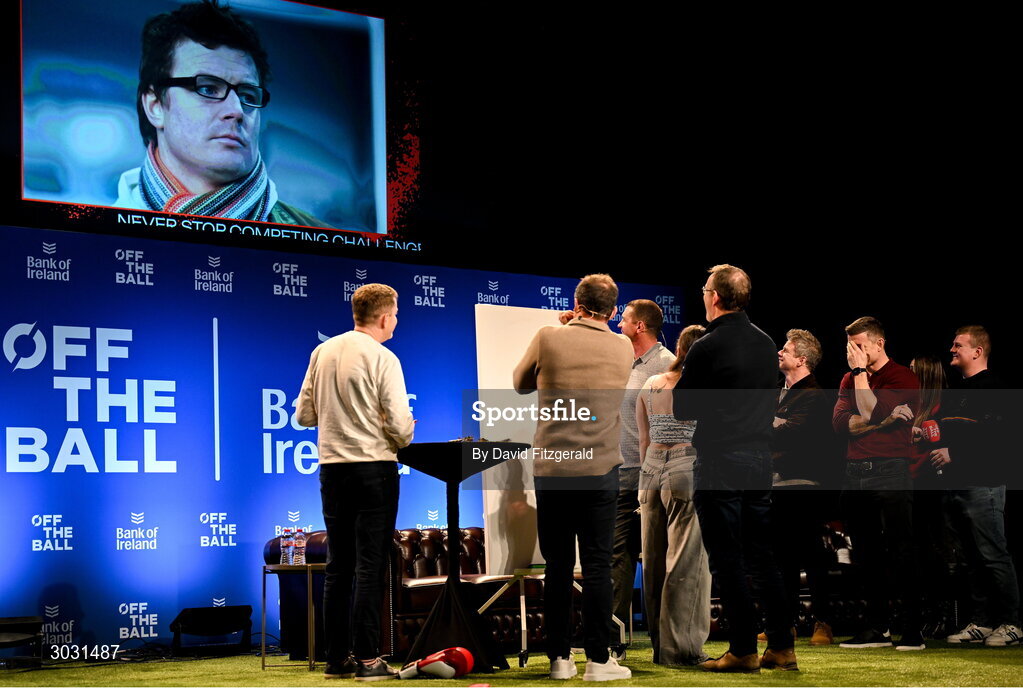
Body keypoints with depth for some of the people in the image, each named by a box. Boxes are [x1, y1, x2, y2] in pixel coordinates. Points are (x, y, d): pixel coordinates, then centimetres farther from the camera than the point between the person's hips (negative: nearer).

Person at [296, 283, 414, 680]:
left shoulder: (321, 353, 8)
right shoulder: (382, 359, -9)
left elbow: (304, 415, 11)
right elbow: (400, 424, -12)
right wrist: (401, 442, 9)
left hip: (331, 467, 6)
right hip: (374, 467, -5)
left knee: (338, 566, 10)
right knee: (370, 565, -3)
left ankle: (337, 658, 13)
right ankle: (367, 659, -4)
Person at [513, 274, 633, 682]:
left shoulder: (548, 339, -4)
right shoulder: (623, 349, 1)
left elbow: (521, 384, 13)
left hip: (551, 470, 0)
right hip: (601, 470, 0)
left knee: (557, 567, 6)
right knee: (597, 566, 3)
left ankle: (559, 658, 10)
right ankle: (598, 660, 2)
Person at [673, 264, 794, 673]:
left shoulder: (706, 348, -13)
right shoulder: (766, 344, 8)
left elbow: (682, 410, -7)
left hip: (720, 459, -7)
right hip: (761, 456, 7)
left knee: (727, 561, 0)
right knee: (761, 556, 13)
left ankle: (743, 651, 2)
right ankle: (781, 647, 14)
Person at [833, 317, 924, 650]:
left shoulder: (903, 378, -2)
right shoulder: (849, 379, 16)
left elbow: (870, 412, -15)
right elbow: (840, 422, 0)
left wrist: (861, 372, -8)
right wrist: (883, 421, -13)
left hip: (889, 472, -6)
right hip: (855, 473, 6)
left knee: (899, 553, -7)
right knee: (867, 556, 9)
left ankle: (912, 631, -3)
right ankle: (877, 628, 16)